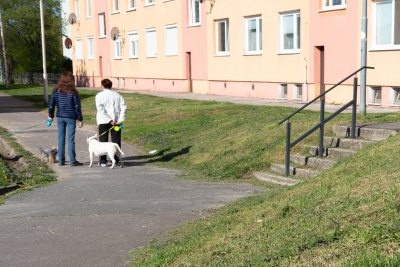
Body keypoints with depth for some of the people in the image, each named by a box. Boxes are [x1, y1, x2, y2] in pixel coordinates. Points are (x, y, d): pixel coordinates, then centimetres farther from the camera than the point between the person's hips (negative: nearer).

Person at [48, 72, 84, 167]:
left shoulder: (56, 91, 0)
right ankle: (72, 161, 3)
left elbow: (51, 104, 5)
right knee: (71, 139, 1)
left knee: (61, 139, 10)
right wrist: (80, 119, -1)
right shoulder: (73, 92, -9)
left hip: (60, 117, 3)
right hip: (71, 118, -3)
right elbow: (77, 107, -8)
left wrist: (50, 116, 19)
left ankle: (61, 161, 14)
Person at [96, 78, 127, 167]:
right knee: (116, 142, 6)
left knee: (103, 142, 6)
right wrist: (120, 120, -7)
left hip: (103, 122, -2)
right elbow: (124, 108, -2)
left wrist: (109, 120, -14)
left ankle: (103, 161, 6)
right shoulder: (118, 95, 9)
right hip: (116, 121, 2)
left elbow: (100, 109, -13)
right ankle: (117, 161, 5)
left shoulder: (99, 95, 0)